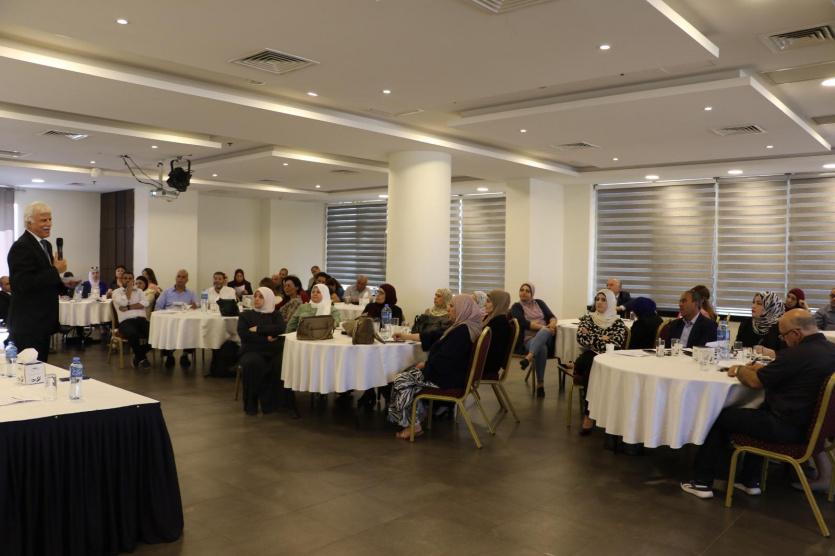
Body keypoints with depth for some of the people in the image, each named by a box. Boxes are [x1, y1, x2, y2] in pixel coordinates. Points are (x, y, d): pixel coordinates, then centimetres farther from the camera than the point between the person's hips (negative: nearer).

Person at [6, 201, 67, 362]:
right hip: (28, 324, -9)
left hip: (42, 321, 9)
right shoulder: (21, 247, -15)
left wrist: (62, 283, 6)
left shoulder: (46, 245, 14)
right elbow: (23, 284, -24)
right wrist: (56, 270, -19)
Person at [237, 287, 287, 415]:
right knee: (253, 363, -36)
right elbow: (243, 334, -3)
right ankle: (251, 404, -23)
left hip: (274, 351, 1)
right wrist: (266, 338, -9)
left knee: (281, 365, -33)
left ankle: (269, 403, -20)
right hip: (252, 351, -1)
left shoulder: (275, 315, 17)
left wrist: (258, 329, -8)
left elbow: (280, 328, -5)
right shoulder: (245, 315, 15)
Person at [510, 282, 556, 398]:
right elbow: (524, 323, -9)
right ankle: (540, 384, -36)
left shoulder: (539, 303, 19)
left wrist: (552, 323, -15)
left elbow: (552, 316, 10)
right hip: (528, 338, -3)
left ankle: (528, 357, -56)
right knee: (542, 349, -38)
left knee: (544, 332, -36)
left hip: (545, 336, 3)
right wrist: (543, 327, -20)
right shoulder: (516, 306, 7)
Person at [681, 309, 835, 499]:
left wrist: (739, 369, 6)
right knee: (761, 410, 33)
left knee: (720, 417, 5)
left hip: (788, 428, -9)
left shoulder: (798, 354, -25)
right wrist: (766, 369, 12)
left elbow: (755, 382, -14)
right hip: (810, 423, 9)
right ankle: (750, 480, 34)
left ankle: (703, 482, 15)